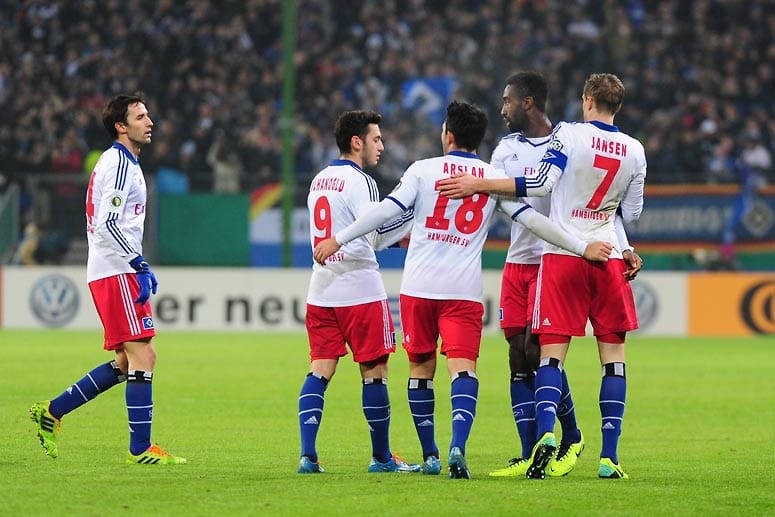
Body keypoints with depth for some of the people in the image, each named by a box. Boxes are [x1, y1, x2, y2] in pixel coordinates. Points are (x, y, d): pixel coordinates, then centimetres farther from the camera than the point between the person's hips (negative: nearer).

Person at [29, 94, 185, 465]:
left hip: (106, 272, 10)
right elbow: (109, 224, -21)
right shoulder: (120, 163, -11)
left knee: (127, 362, 13)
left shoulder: (120, 162, 20)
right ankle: (140, 448, -10)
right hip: (117, 272, -10)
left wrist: (138, 267, 21)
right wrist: (140, 266, -21)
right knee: (143, 355, -11)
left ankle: (52, 412, 16)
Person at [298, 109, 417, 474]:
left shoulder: (319, 181, 14)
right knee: (374, 371, 2)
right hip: (359, 289, -7)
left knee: (319, 371, 4)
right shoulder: (359, 181, -11)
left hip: (321, 290, 7)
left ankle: (307, 454, -7)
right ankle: (381, 457, 9)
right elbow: (378, 235, -16)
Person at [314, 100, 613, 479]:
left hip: (418, 287, 0)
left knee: (420, 367, 12)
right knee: (463, 368, -7)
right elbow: (532, 219, 2)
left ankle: (430, 456, 17)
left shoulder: (423, 170, 0)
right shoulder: (495, 178, 5)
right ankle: (457, 447, -30)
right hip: (463, 291, 0)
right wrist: (582, 248, 6)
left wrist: (338, 239, -4)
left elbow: (387, 211, -8)